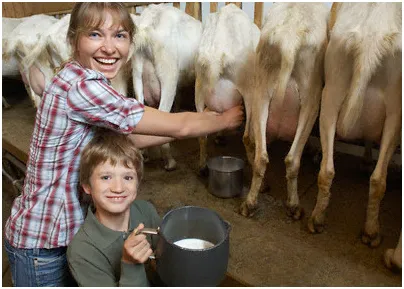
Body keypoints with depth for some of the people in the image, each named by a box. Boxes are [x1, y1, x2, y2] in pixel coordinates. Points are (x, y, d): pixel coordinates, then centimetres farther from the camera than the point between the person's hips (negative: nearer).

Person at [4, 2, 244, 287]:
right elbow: (178, 126, -23)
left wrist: (198, 123, 7)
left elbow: (127, 138, 5)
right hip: (42, 244, -8)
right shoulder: (80, 87, -29)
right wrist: (223, 120, -5)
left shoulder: (82, 83, 1)